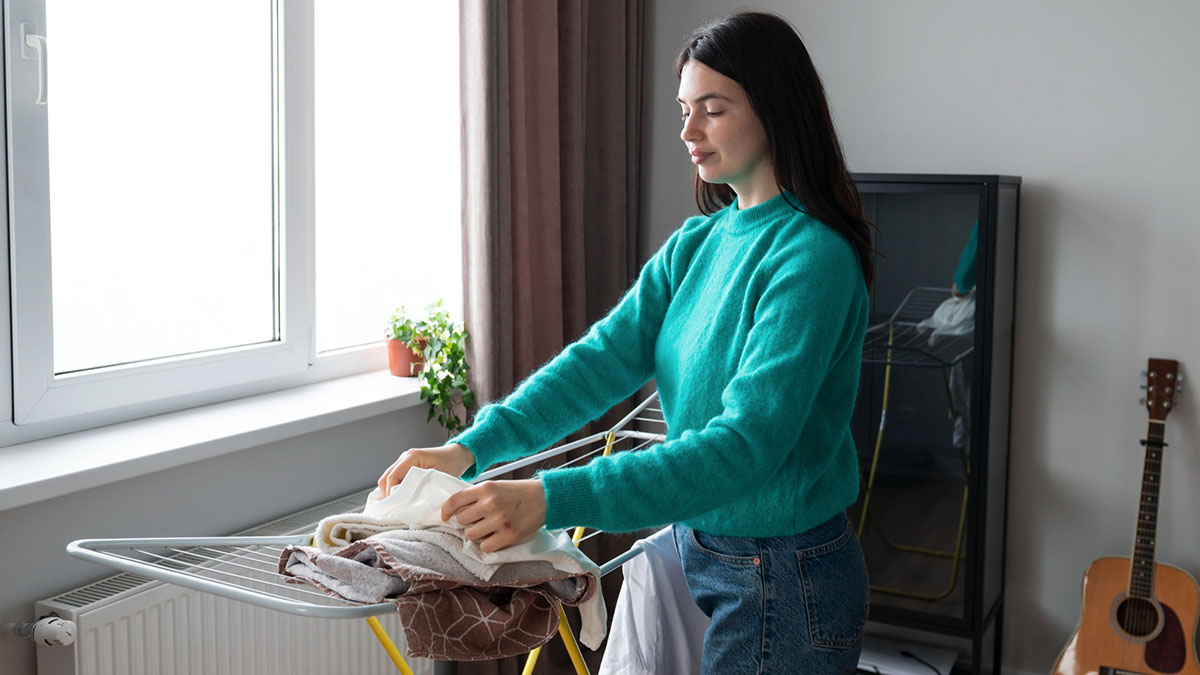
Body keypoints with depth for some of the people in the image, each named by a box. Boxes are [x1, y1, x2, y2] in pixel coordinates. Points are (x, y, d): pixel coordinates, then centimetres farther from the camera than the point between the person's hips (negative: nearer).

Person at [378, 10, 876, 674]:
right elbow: (608, 353, -3)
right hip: (700, 547, 7)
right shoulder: (698, 241, 5)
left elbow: (746, 444, -30)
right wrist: (473, 446, -17)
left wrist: (551, 499, -38)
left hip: (783, 579, -7)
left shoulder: (813, 257, -21)